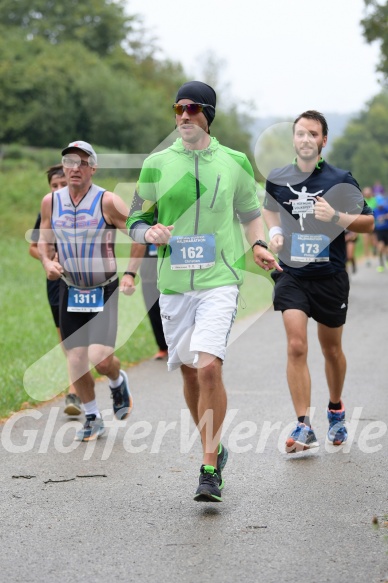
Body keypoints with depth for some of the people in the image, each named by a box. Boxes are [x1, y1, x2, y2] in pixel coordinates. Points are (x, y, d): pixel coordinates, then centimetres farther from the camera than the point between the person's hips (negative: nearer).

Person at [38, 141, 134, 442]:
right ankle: (93, 419, 23)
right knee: (76, 362, 3)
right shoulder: (51, 202, 0)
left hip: (104, 290, -4)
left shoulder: (107, 201, -13)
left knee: (100, 358, -15)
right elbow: (45, 240, 13)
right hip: (70, 290, 4)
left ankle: (118, 382, 21)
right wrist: (48, 262, -6)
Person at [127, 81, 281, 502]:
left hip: (220, 281, -3)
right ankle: (213, 448, 33)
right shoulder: (156, 164, 5)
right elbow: (134, 222, 9)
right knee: (188, 371, 10)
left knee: (209, 367, -18)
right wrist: (148, 232, -13)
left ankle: (210, 470, -12)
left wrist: (258, 245, 1)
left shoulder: (234, 162, 5)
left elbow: (250, 212, 19)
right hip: (174, 283, 3)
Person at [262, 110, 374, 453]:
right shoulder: (278, 179, 2)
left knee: (331, 349, 13)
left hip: (330, 276, -1)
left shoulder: (340, 179, -6)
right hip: (292, 275, 1)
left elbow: (368, 222, -3)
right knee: (296, 347, -13)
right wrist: (275, 232, 3)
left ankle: (336, 411, 38)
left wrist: (335, 216, -20)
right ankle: (304, 427, -11)